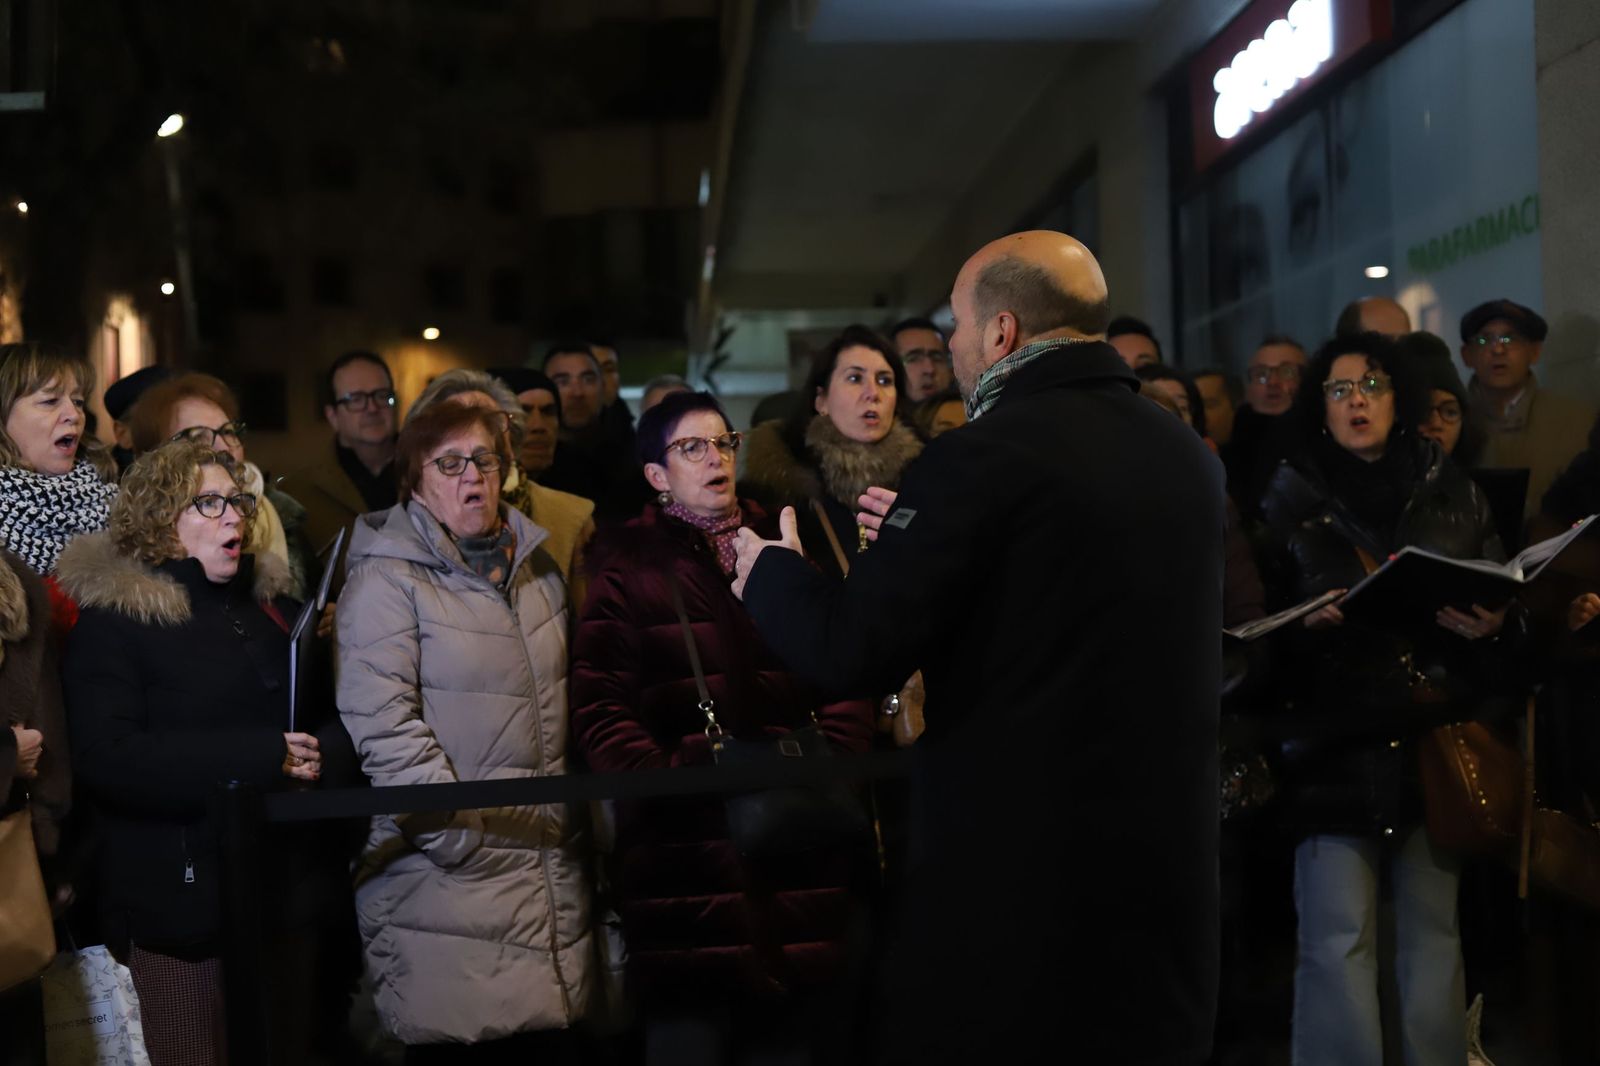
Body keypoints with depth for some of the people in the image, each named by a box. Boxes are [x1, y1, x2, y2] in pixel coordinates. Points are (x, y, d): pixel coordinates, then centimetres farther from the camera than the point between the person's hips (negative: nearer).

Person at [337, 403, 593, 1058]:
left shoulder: (536, 567, 16)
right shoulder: (387, 578, -7)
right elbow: (383, 726, -15)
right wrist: (466, 837, -17)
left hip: (552, 866, 6)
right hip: (448, 877, -6)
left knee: (553, 1040, 7)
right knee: (460, 1043, -5)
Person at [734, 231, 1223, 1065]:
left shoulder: (986, 455, -15)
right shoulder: (1191, 456, 7)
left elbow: (853, 654, -16)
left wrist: (767, 570, 4)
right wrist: (924, 537, 26)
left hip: (1016, 866, -7)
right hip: (1167, 865, 7)